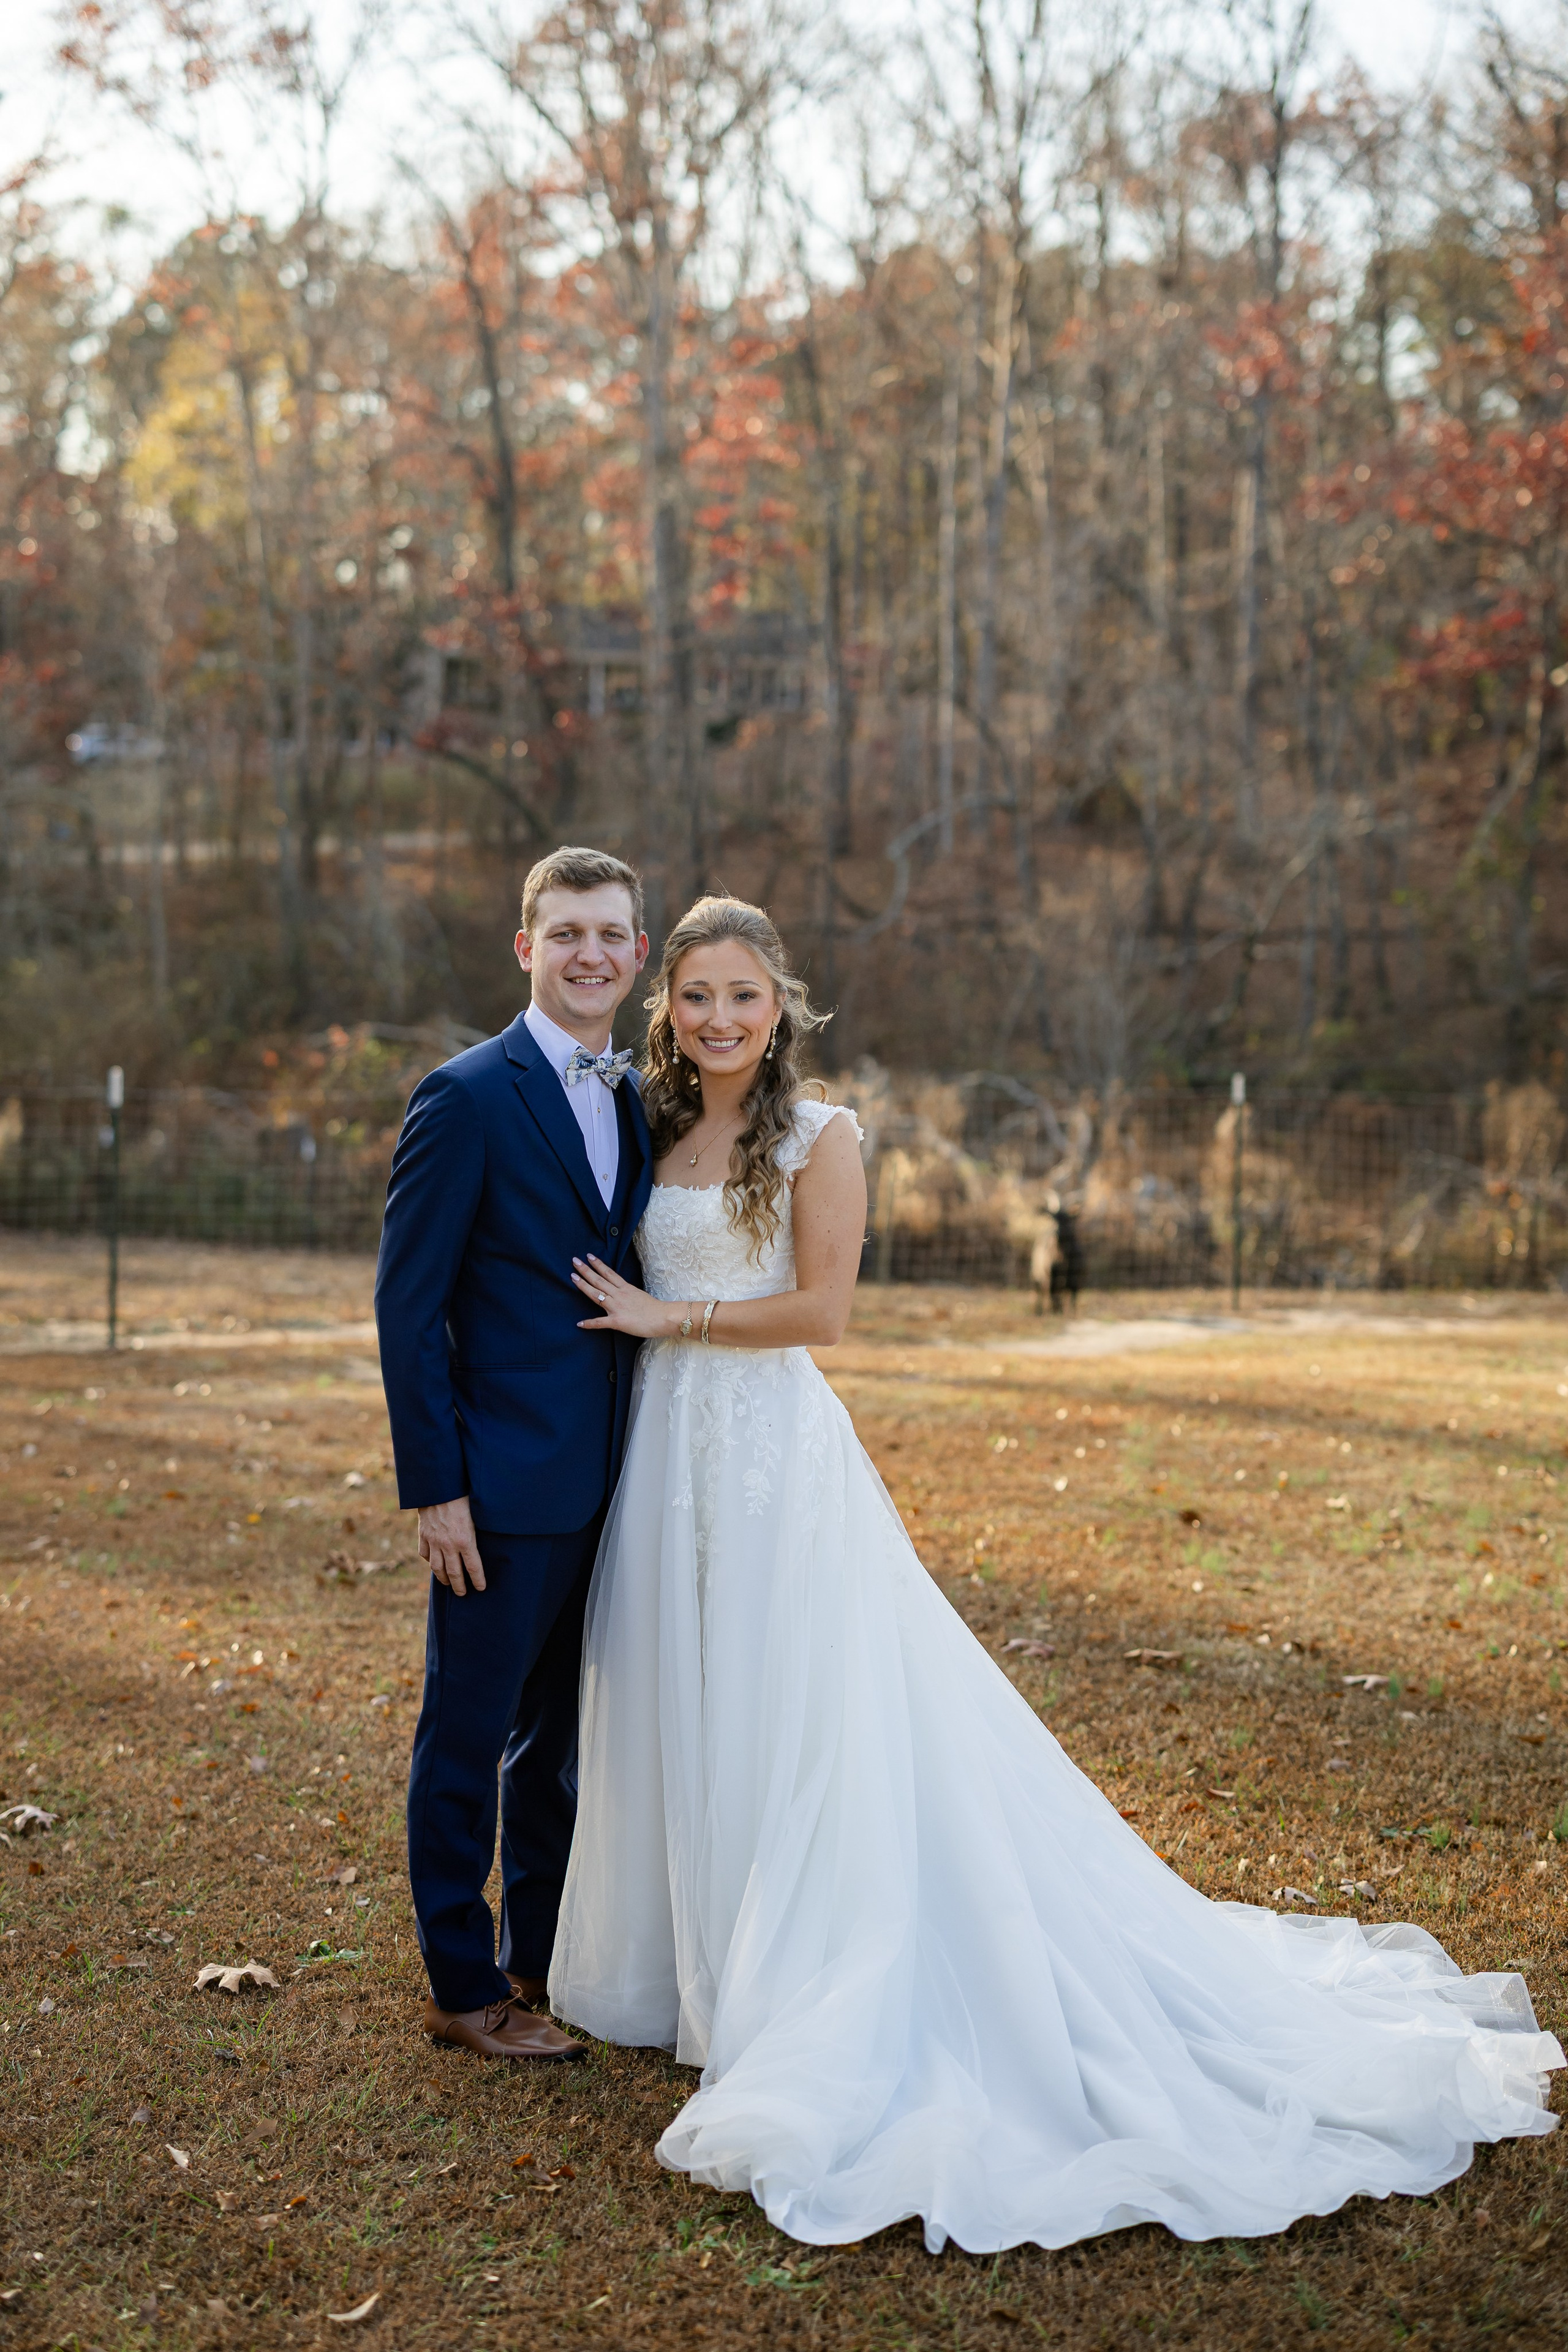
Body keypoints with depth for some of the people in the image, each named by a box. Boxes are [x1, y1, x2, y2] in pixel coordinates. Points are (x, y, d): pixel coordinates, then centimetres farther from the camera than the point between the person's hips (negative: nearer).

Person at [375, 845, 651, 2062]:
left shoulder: (639, 1101, 10)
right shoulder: (467, 1097, -11)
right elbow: (408, 1304, -12)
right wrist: (435, 1486, -16)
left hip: (609, 1482, 7)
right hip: (506, 1483, -7)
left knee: (564, 1731, 18)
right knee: (470, 1735, 5)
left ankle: (543, 1951, 32)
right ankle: (465, 1986, 18)